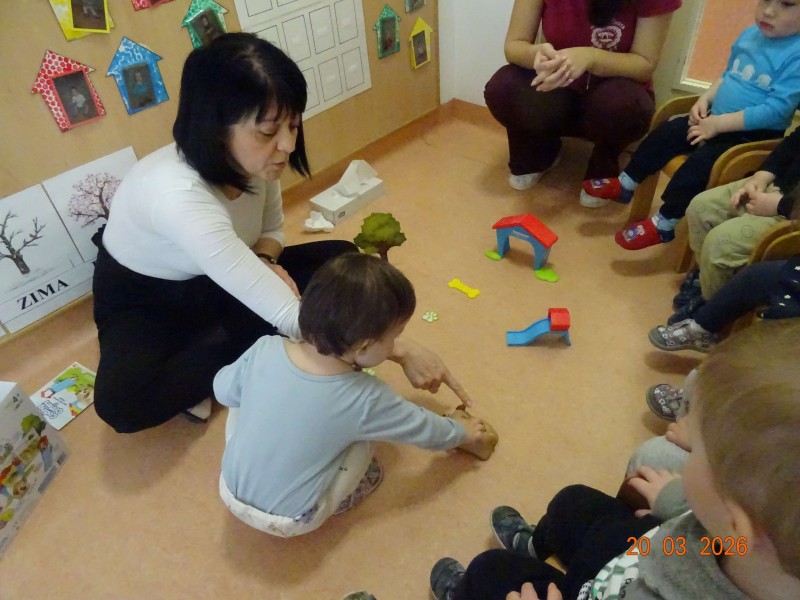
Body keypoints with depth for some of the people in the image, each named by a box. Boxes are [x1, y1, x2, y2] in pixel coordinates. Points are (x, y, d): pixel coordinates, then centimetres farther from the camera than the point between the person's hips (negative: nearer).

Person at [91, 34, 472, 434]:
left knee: (341, 260, -8)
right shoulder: (178, 196, -40)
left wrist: (263, 263, -21)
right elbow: (290, 318, -41)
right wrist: (400, 350, -36)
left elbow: (271, 228, 3)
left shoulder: (252, 157, -18)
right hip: (143, 297, -5)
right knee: (123, 404, -34)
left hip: (218, 280, 6)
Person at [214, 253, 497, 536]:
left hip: (231, 493, 3)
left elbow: (223, 390, -1)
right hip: (290, 522, -2)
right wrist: (463, 433, 13)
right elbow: (423, 428, -7)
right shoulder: (366, 399, -25)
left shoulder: (264, 350, -20)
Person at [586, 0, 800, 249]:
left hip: (753, 135, -8)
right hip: (716, 120, 8)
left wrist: (718, 124, -25)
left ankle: (662, 225, -17)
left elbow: (776, 110, -25)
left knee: (700, 162, -27)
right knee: (665, 132, -1)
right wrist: (705, 99, 0)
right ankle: (624, 184, 11)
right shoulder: (750, 34, 6)